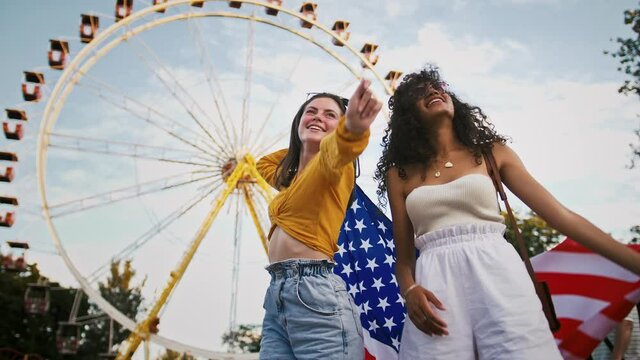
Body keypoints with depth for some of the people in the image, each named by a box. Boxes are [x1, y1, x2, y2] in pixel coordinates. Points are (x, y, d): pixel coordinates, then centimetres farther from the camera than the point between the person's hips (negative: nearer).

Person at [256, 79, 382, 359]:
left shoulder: (334, 169, -3)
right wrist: (298, 146, 28)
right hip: (276, 295, 8)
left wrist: (352, 127, -51)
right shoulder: (289, 175, 20)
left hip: (314, 294, -7)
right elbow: (263, 164, 42)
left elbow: (336, 151, -28)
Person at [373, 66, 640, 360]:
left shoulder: (491, 152, 13)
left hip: (497, 275, 0)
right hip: (436, 289, 0)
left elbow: (560, 214, 6)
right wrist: (409, 291, -11)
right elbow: (404, 255, 12)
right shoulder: (399, 174, 13)